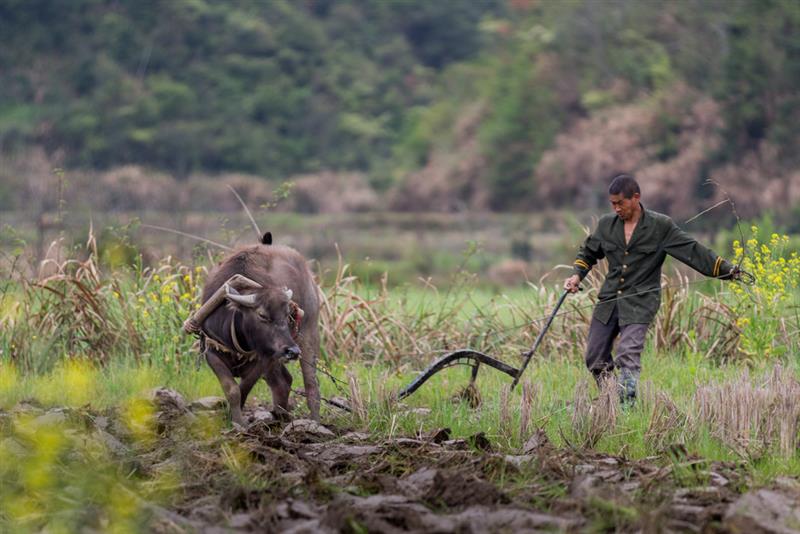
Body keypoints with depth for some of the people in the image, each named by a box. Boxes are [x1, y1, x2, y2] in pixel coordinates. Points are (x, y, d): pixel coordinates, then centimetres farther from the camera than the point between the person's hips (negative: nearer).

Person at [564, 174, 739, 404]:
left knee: (628, 355, -20)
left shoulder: (661, 226, -5)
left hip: (640, 302, -5)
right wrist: (577, 275, 7)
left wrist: (729, 271, -13)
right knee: (595, 359, 7)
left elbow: (693, 251, -6)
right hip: (609, 300, 5)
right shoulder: (606, 224, 8)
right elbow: (588, 252, 24)